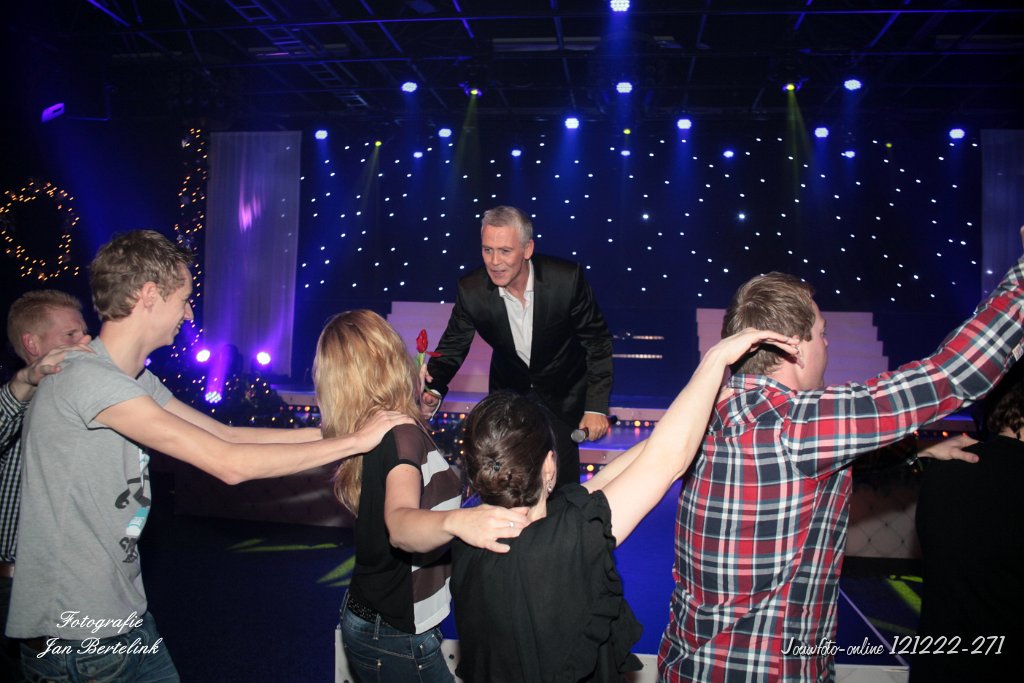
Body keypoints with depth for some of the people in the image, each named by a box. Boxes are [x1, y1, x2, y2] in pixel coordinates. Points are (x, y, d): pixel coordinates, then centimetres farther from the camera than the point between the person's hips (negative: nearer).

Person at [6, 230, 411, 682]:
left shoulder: (136, 381, 6)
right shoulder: (88, 379, -24)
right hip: (75, 635, -8)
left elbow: (227, 435, 7)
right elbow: (228, 463, -28)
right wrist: (354, 441, -20)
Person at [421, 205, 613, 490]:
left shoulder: (566, 279, -26)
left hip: (564, 394, -1)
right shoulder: (471, 291, -22)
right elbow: (452, 348, -9)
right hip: (509, 390, 2)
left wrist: (596, 407, -16)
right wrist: (433, 391, -29)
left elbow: (598, 340, -14)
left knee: (561, 479, 1)